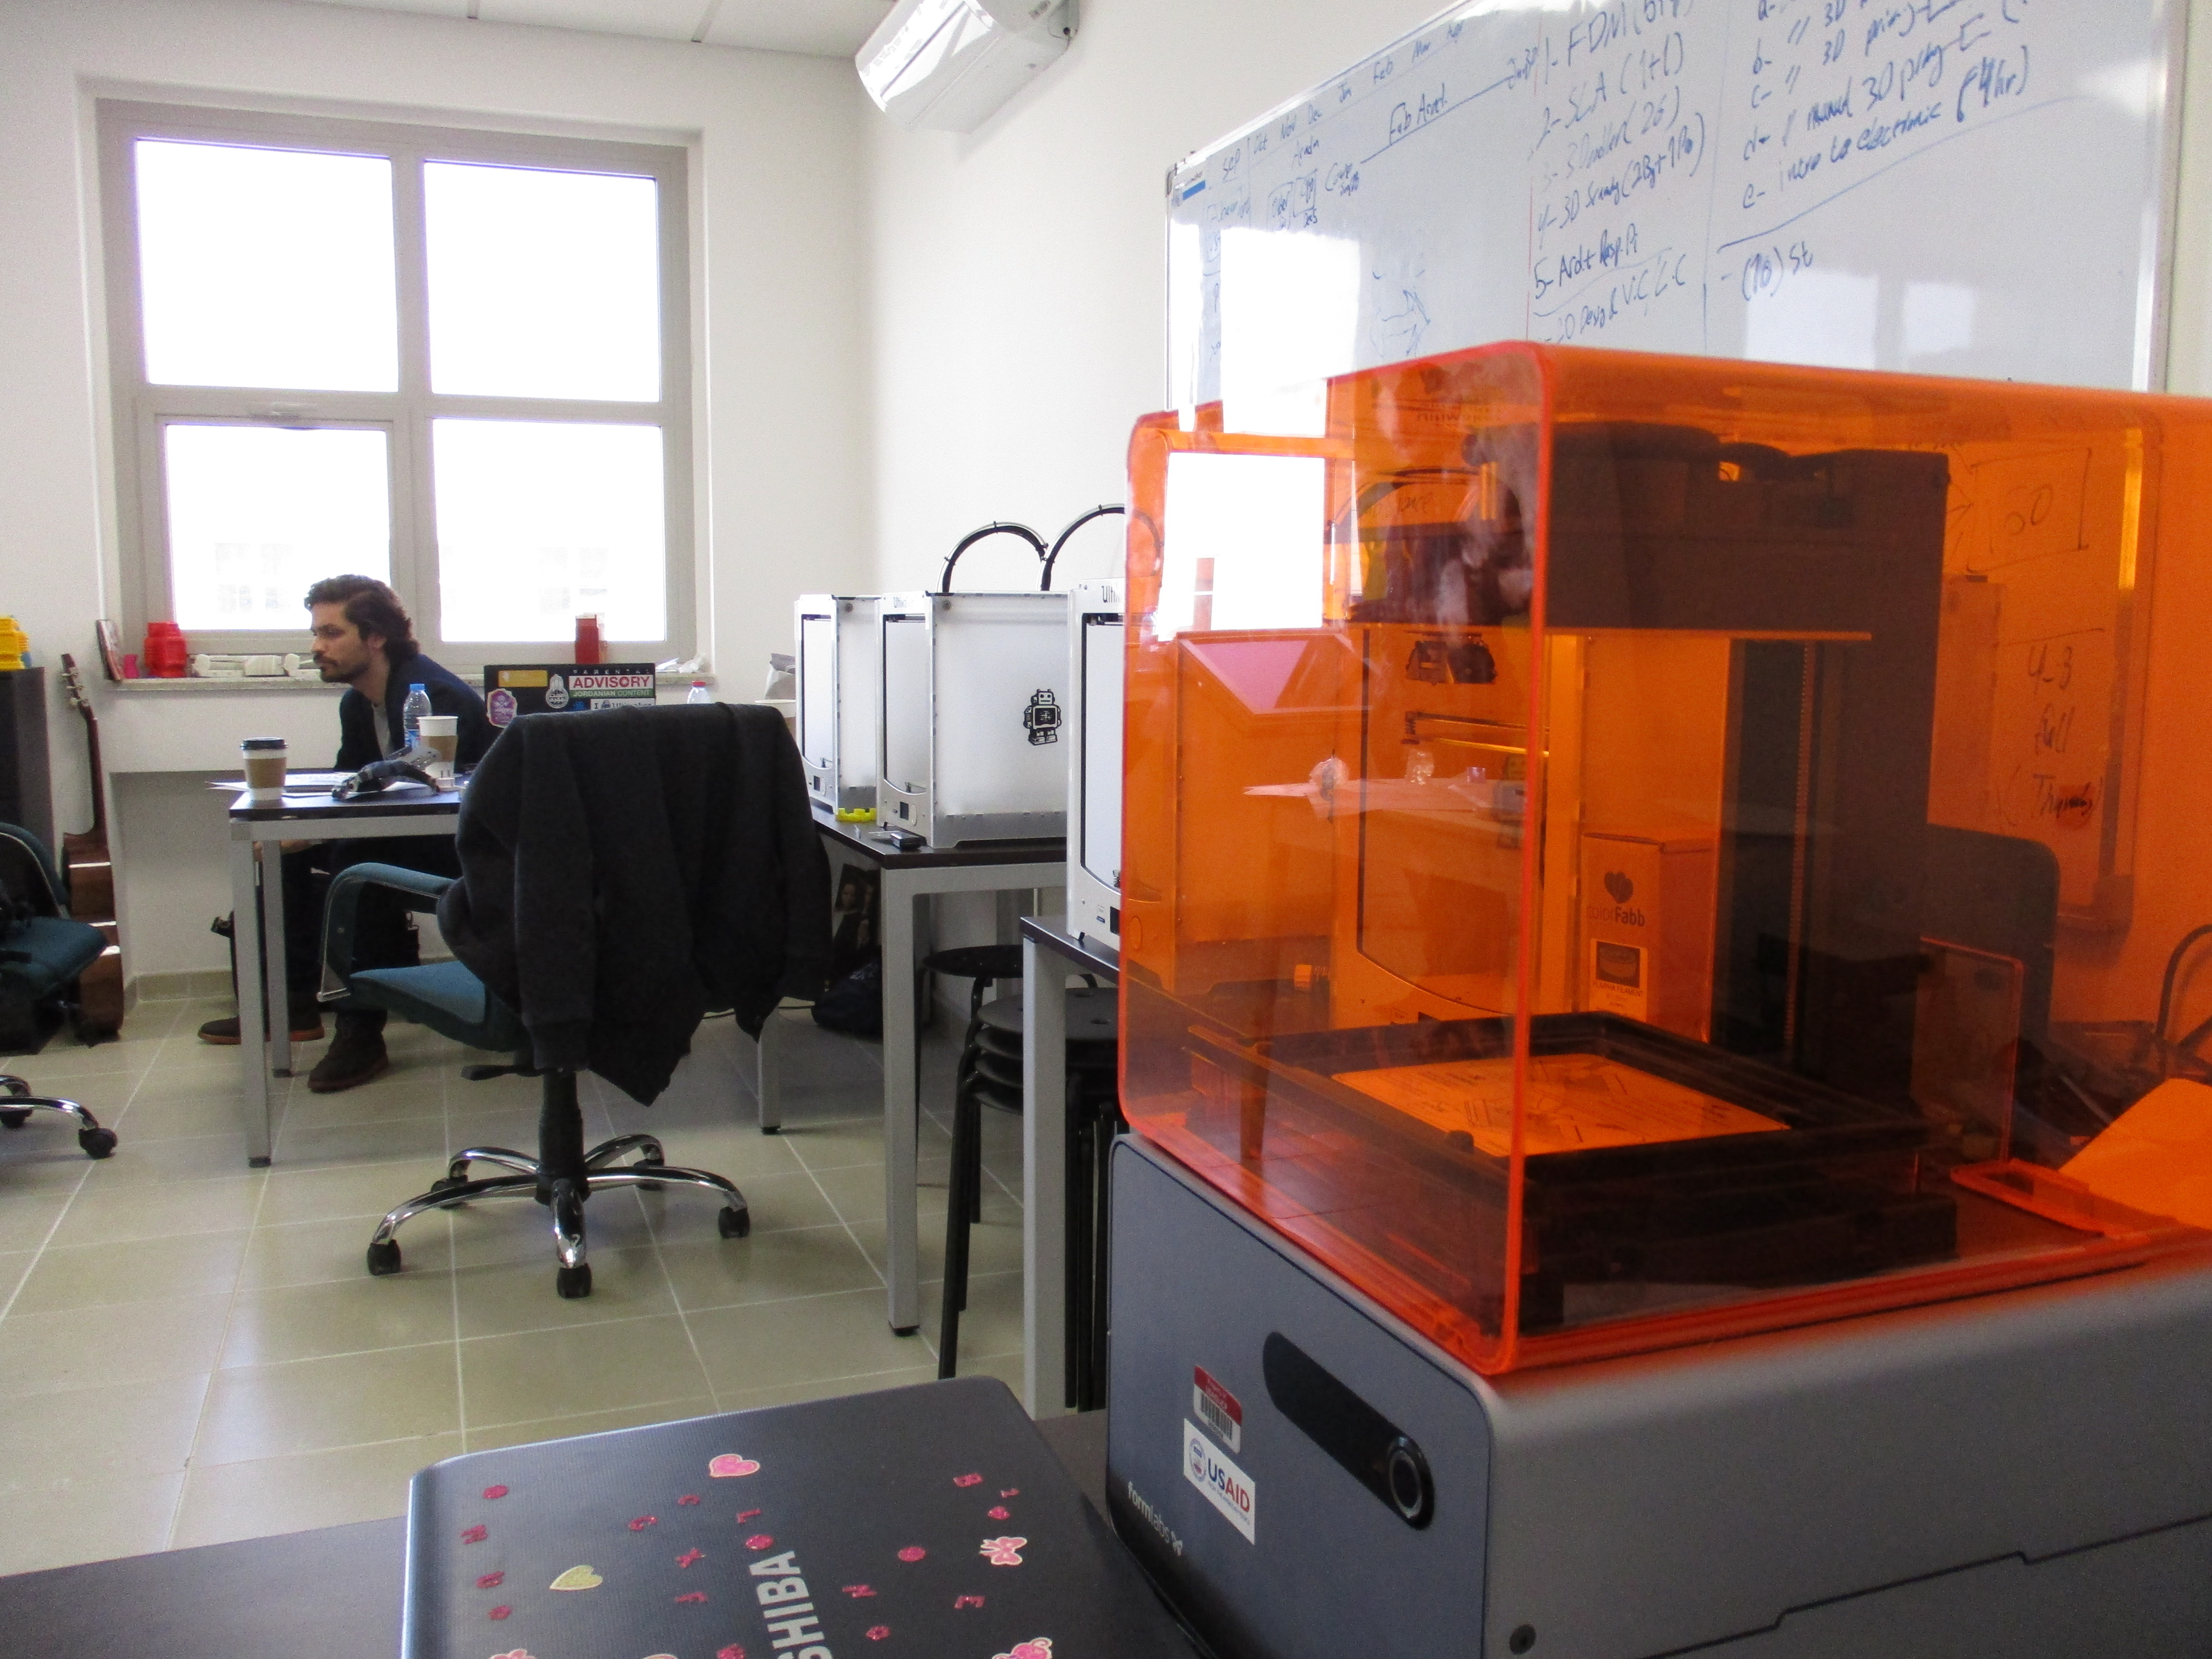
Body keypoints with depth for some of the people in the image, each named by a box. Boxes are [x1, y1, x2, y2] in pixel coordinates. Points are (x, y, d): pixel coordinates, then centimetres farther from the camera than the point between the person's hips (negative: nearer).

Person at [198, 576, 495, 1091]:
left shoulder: (431, 695, -22)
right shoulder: (358, 703, 8)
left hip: (462, 845, -10)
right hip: (405, 834, 10)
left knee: (361, 857, -31)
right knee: (293, 848, 4)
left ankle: (363, 1030, -24)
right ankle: (295, 1002, 10)